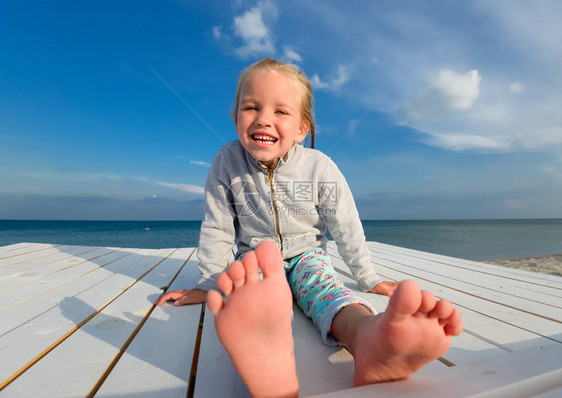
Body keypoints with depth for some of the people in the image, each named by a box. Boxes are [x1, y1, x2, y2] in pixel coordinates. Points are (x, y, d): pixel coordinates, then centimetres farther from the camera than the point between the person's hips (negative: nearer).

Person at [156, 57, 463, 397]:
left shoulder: (320, 166, -12)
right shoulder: (227, 162, -11)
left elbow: (346, 228, -3)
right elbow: (217, 229, -4)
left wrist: (368, 279, 6)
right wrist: (208, 285, 2)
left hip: (306, 256, 1)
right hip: (254, 261, 0)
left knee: (324, 287, -32)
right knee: (248, 283, -34)